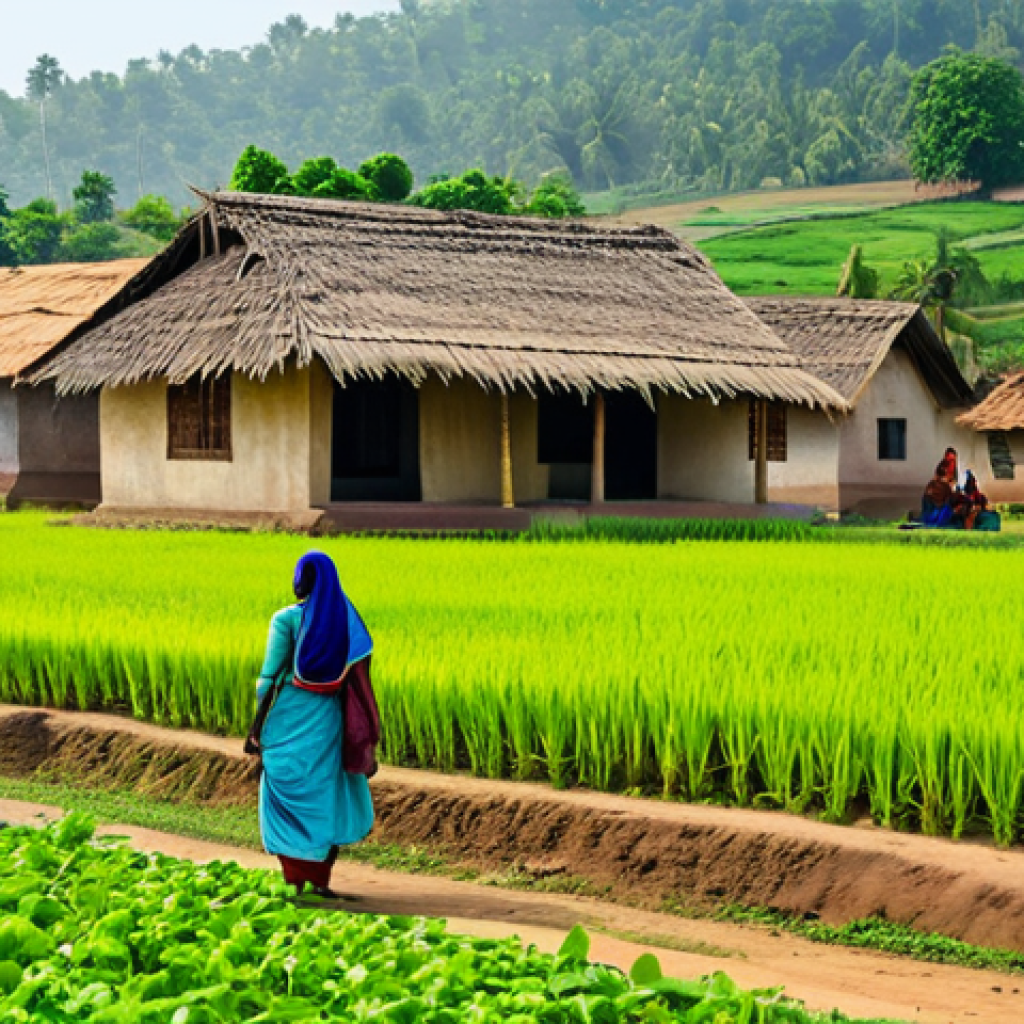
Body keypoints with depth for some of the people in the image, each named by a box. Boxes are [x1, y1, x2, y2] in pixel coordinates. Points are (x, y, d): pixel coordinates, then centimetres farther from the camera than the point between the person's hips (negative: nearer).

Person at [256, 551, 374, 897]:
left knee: (287, 796, 8)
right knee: (326, 794, 14)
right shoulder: (346, 620, 1)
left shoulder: (287, 619, -11)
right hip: (328, 719, 4)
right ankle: (321, 879, 14)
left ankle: (295, 879, 5)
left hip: (290, 719, -4)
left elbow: (269, 678, -11)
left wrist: (259, 721, -2)